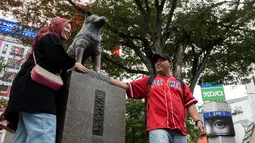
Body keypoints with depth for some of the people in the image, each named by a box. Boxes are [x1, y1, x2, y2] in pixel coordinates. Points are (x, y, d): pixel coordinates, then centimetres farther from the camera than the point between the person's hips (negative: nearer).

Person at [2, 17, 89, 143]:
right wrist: (74, 64, 4)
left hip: (30, 88, 11)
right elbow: (57, 59, -11)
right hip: (36, 88, -11)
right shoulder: (51, 38, 8)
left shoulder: (45, 40, 37)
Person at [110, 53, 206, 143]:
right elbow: (128, 86, 16)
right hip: (158, 127, -2)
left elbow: (190, 104, 15)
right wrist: (108, 79, 8)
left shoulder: (180, 83, 23)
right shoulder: (148, 81, 21)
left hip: (179, 128, 3)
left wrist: (198, 121, 1)